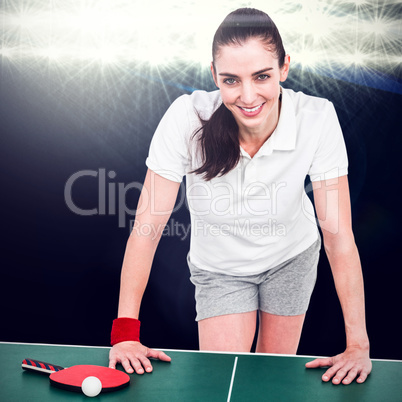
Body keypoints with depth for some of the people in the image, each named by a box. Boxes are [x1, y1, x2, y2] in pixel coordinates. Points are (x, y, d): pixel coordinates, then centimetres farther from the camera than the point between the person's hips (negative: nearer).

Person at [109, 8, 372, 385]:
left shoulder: (318, 118, -29)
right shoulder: (186, 117, -31)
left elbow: (338, 234, -25)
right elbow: (147, 225, -26)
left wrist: (357, 346, -26)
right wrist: (126, 331, -28)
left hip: (291, 258, 1)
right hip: (219, 268, -1)